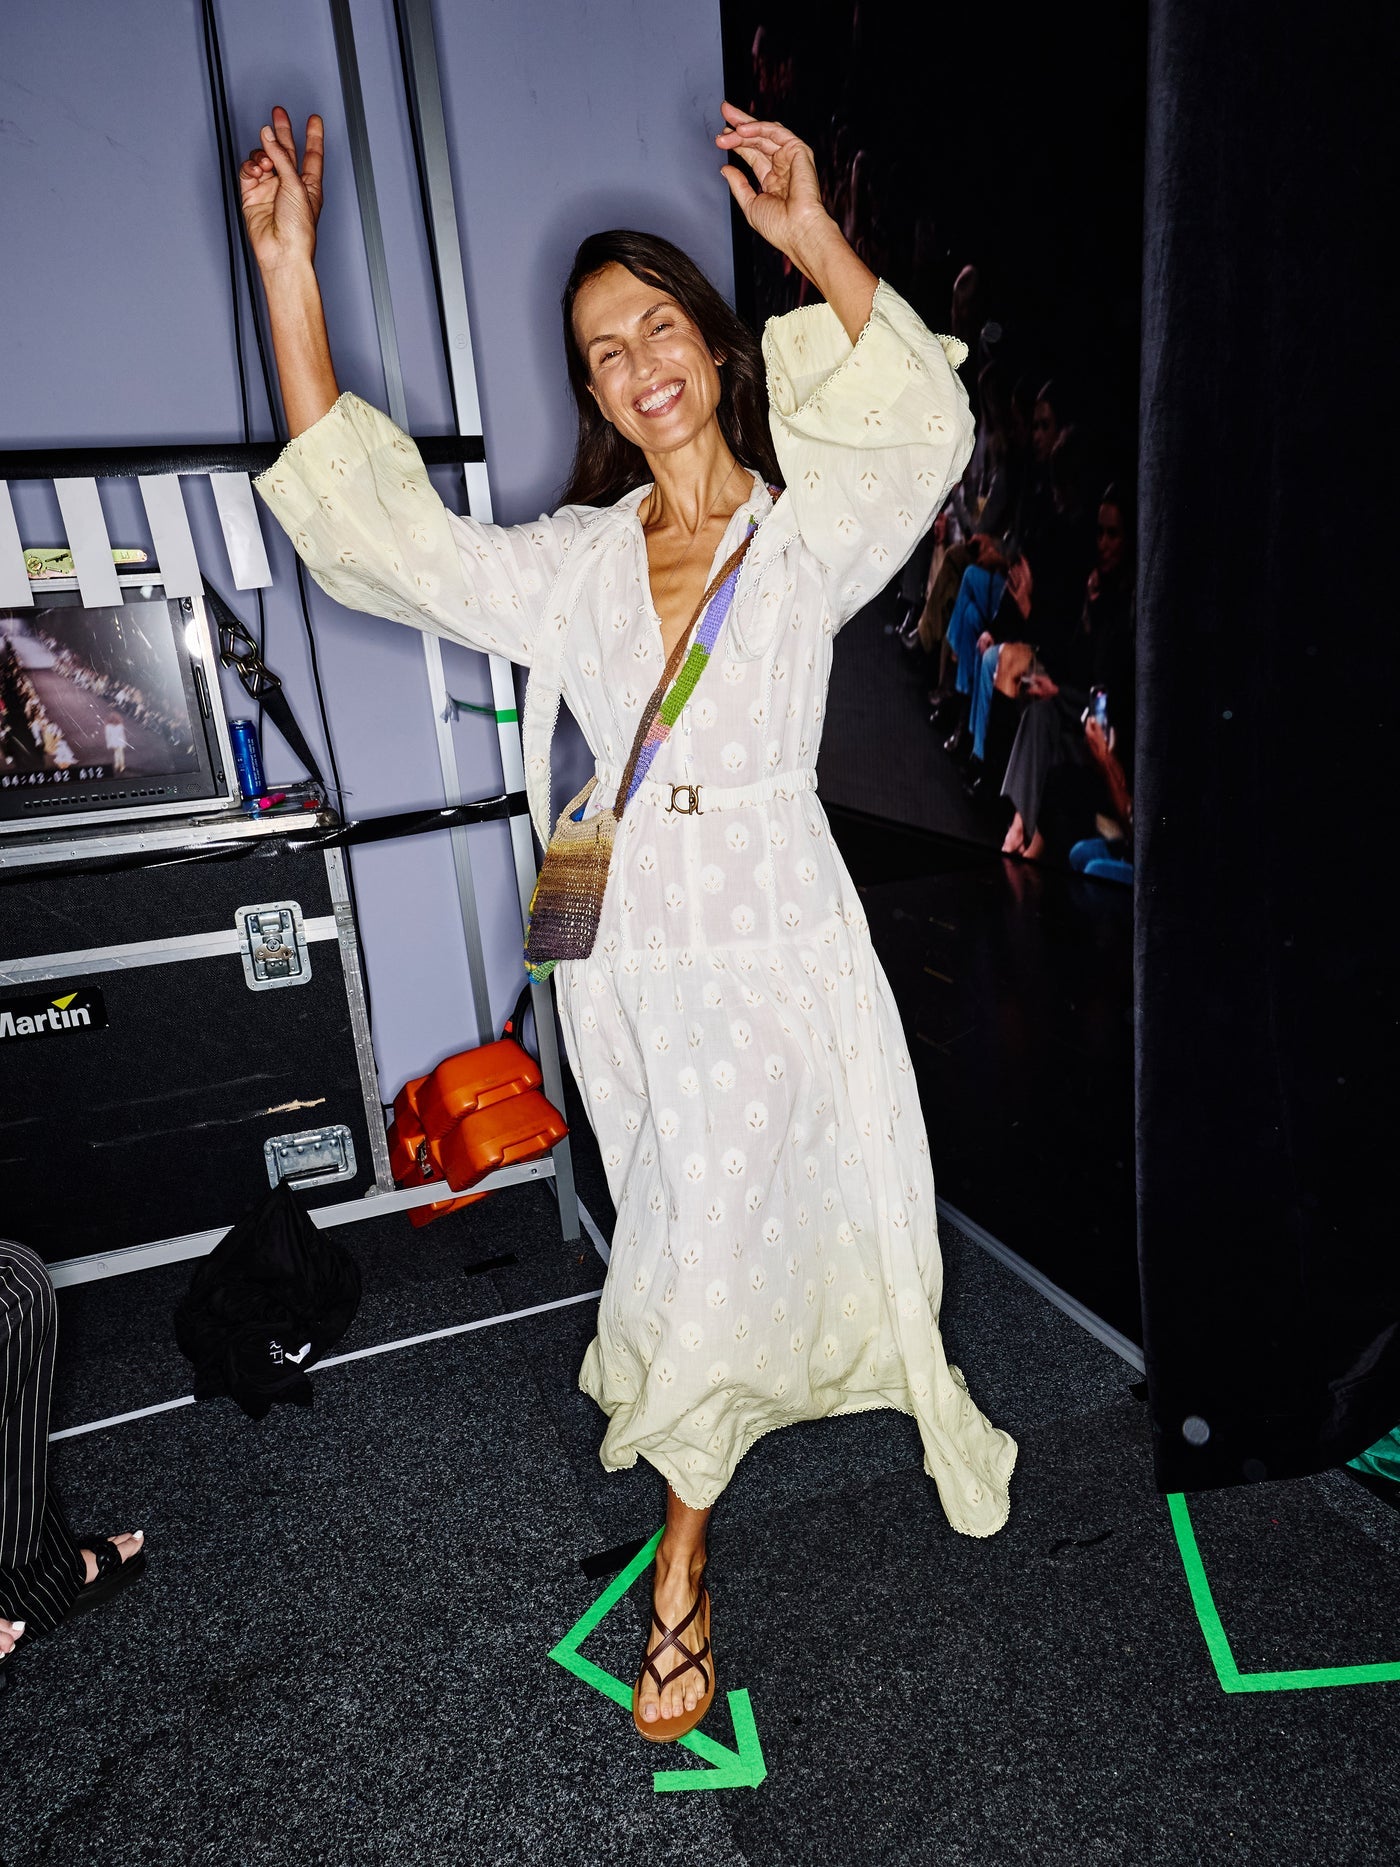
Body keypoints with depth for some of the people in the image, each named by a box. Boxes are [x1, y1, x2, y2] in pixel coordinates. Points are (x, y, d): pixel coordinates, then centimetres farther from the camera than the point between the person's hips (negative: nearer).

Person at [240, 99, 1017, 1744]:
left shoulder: (807, 534, 1)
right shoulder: (565, 561, 6)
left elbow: (925, 430, -14)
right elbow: (364, 523, 2)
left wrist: (817, 244, -24)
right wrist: (287, 276, 0)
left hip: (774, 937, -2)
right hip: (628, 944, 3)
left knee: (719, 1230, -1)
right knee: (682, 1229, 16)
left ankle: (679, 1569, 26)